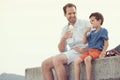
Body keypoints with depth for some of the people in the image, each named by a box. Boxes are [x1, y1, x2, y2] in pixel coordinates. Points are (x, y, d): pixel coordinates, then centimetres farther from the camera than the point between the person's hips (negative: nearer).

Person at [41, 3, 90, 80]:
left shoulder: (85, 23, 3)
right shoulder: (65, 29, 18)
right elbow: (61, 50, 10)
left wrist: (84, 49, -19)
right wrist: (64, 38, -10)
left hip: (82, 53, -7)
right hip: (70, 52, 7)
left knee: (57, 60, -29)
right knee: (45, 64, -9)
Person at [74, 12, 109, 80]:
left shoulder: (103, 30, 1)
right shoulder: (92, 32, 20)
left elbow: (106, 43, -5)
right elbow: (84, 42, 21)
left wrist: (103, 53, -17)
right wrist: (86, 33, 7)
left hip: (97, 51, -7)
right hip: (90, 51, 7)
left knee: (87, 59, -37)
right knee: (76, 61, -12)